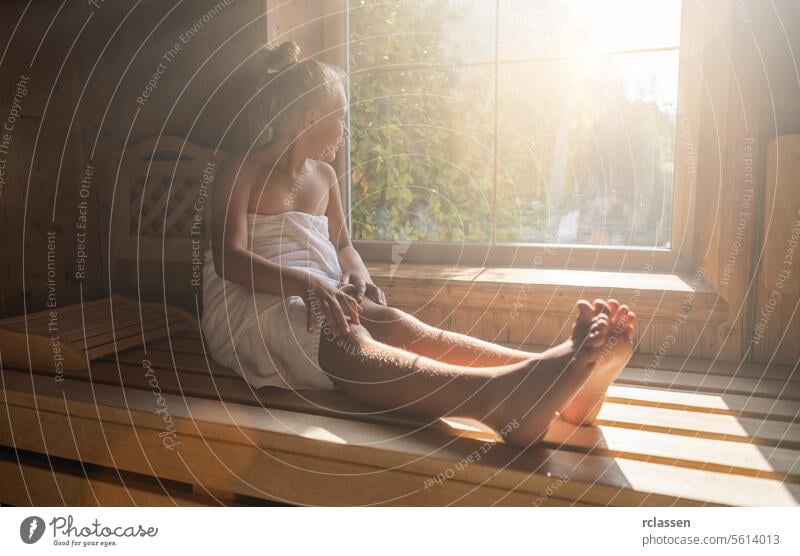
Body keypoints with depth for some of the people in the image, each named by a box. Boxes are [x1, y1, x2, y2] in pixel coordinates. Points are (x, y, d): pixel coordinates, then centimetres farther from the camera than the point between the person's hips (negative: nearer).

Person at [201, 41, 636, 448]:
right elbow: (229, 258, -13)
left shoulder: (323, 176, 19)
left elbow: (342, 245, 21)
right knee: (348, 341, -38)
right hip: (250, 303, -5)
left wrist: (357, 276, -5)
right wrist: (306, 282, -32)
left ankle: (559, 374, -53)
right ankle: (504, 401, -67)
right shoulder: (241, 172, 0)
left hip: (319, 296, 5)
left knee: (394, 323, -29)